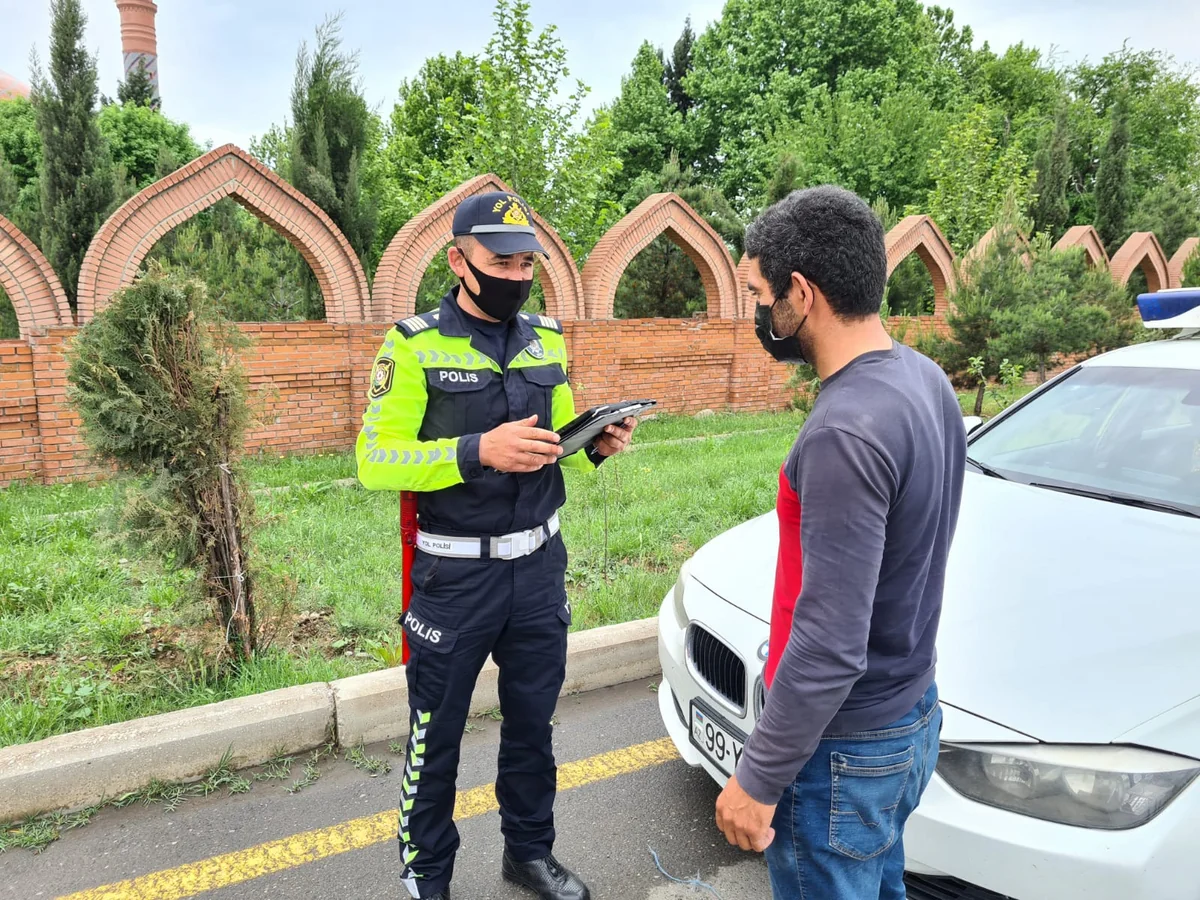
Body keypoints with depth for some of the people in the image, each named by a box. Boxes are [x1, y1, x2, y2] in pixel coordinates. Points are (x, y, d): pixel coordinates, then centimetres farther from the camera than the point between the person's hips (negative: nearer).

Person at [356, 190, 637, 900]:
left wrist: (596, 447, -7)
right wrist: (477, 451, -27)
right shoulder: (416, 344, -9)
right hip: (454, 576, -4)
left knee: (533, 721, 19)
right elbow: (376, 461, -14)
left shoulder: (549, 340, 6)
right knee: (437, 736, 12)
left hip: (540, 568, 5)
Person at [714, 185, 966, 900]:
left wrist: (758, 781, -17)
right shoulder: (927, 379, 1)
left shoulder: (845, 433, -30)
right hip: (915, 714, 9)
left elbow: (830, 649, -29)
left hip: (845, 750, -8)